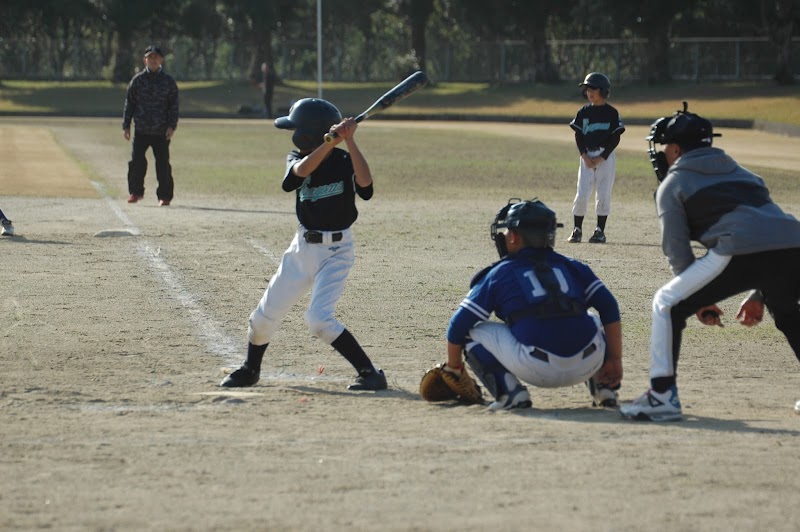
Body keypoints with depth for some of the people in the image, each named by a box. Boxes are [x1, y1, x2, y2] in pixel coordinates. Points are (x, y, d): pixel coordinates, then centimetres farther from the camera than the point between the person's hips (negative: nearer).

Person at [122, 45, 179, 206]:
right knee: (136, 161, -6)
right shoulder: (137, 80, 7)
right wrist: (126, 126, 4)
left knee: (163, 164, -1)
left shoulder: (168, 81, 5)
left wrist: (172, 126, -8)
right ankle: (136, 191, 11)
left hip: (161, 132, -1)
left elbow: (174, 105, 4)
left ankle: (165, 196, 9)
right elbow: (129, 103, 10)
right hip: (141, 130, 1)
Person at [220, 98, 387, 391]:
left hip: (336, 249, -5)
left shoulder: (344, 160, -13)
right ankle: (250, 370, 35)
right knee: (265, 315, 10)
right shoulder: (297, 158, -1)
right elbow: (301, 171, -24)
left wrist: (349, 141, -36)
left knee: (318, 318, -21)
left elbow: (365, 183, -32)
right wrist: (331, 143, -36)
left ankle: (371, 374, -14)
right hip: (303, 246, 6)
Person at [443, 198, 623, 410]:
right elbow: (609, 308, 12)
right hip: (587, 366, 4)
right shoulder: (572, 267, 20)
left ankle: (509, 391, -4)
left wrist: (452, 367, 26)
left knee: (473, 331, 15)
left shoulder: (498, 274, 12)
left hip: (536, 369, -4)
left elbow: (459, 325, 11)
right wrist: (614, 359, 13)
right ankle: (603, 384, 15)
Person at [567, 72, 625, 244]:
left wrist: (601, 158, -12)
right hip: (586, 156, 2)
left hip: (606, 157, -2)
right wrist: (585, 157, -7)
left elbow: (615, 138, -4)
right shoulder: (583, 112, 7)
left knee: (603, 195, -3)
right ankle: (577, 230, 3)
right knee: (581, 194, -4)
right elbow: (578, 136, 6)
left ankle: (600, 230, 5)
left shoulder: (611, 113, -2)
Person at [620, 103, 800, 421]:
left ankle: (663, 396, 2)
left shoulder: (673, 183, 19)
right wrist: (757, 297, 37)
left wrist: (701, 300, 20)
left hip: (743, 252, -6)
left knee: (667, 305, 10)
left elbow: (677, 249, 11)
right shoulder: (739, 172, 37)